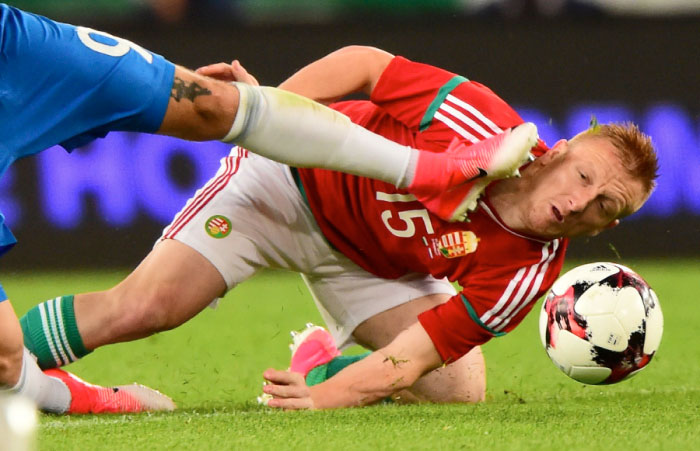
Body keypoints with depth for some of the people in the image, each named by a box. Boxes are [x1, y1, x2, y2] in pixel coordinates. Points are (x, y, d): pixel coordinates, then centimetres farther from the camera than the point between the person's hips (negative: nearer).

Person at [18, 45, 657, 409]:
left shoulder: (528, 271, -23)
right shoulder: (481, 122, -31)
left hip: (372, 265, 4)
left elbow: (417, 353, -28)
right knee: (144, 307, -20)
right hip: (293, 180, -4)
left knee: (458, 387, -13)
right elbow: (366, 64, -17)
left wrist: (329, 396, -44)